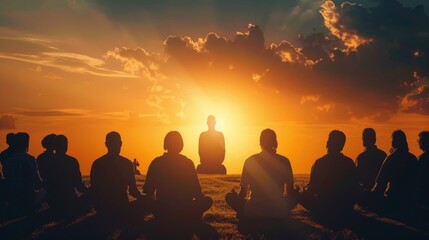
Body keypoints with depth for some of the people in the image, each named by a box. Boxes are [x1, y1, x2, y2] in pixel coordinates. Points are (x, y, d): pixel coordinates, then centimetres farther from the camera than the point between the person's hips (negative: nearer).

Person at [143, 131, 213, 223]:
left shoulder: (156, 163, -6)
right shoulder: (188, 163, -7)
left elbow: (148, 191, -2)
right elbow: (196, 192, -4)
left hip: (162, 213, 1)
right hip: (185, 213, -1)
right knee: (207, 200, 25)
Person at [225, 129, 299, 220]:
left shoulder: (250, 161, -2)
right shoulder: (284, 161, -1)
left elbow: (243, 193, 2)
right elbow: (290, 191, 7)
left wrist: (235, 195, 24)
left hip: (253, 213, -1)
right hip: (279, 213, 1)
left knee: (229, 196, 22)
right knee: (295, 194, 30)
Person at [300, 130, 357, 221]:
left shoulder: (320, 163, -14)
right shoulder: (350, 163, -1)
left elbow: (312, 189, -11)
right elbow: (354, 188, 5)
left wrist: (306, 190, 12)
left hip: (324, 210, -6)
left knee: (302, 195, 17)